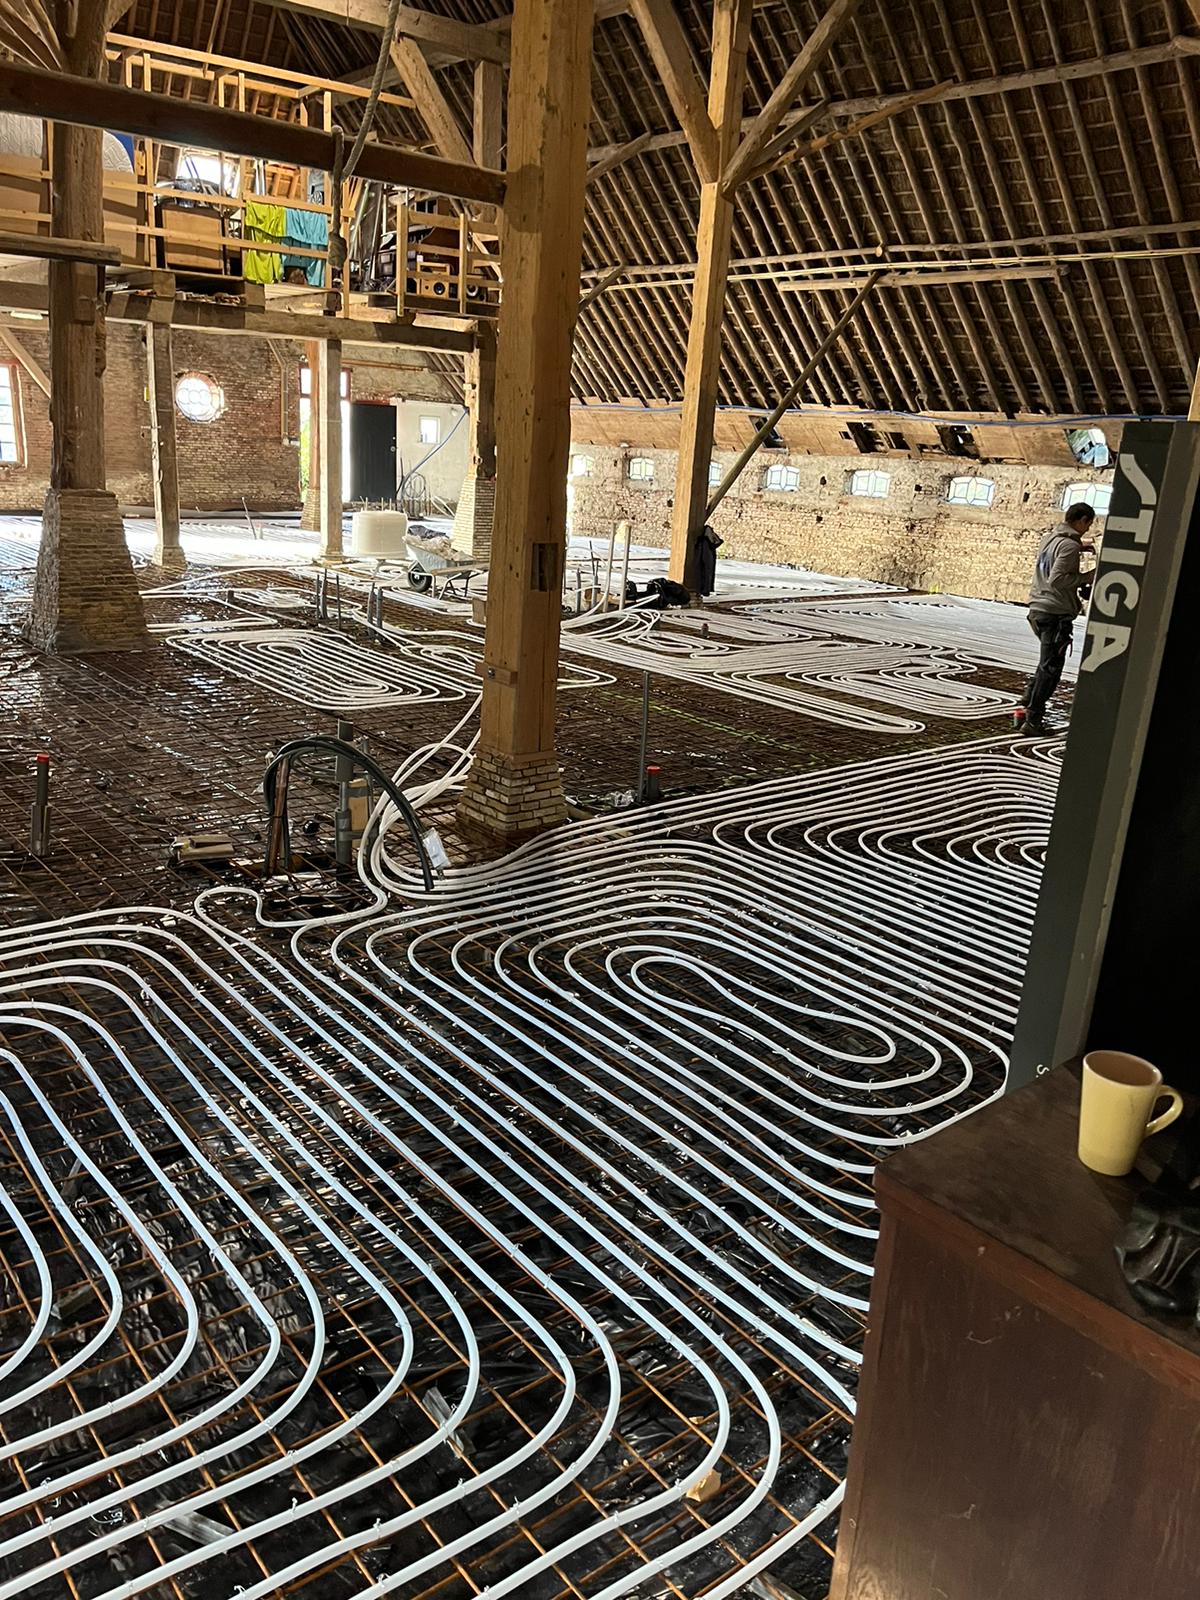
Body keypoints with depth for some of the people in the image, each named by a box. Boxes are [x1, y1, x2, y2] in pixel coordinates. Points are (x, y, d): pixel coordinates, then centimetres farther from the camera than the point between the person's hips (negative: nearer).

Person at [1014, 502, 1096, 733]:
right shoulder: (1069, 545, -14)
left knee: (1047, 664, 21)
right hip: (1056, 613, -9)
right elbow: (1057, 579, -22)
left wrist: (1079, 546, 23)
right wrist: (1086, 577, -13)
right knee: (1050, 667, -2)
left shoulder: (1050, 537, 12)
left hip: (1038, 609, 9)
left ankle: (1026, 706, 16)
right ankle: (1032, 720, -1)